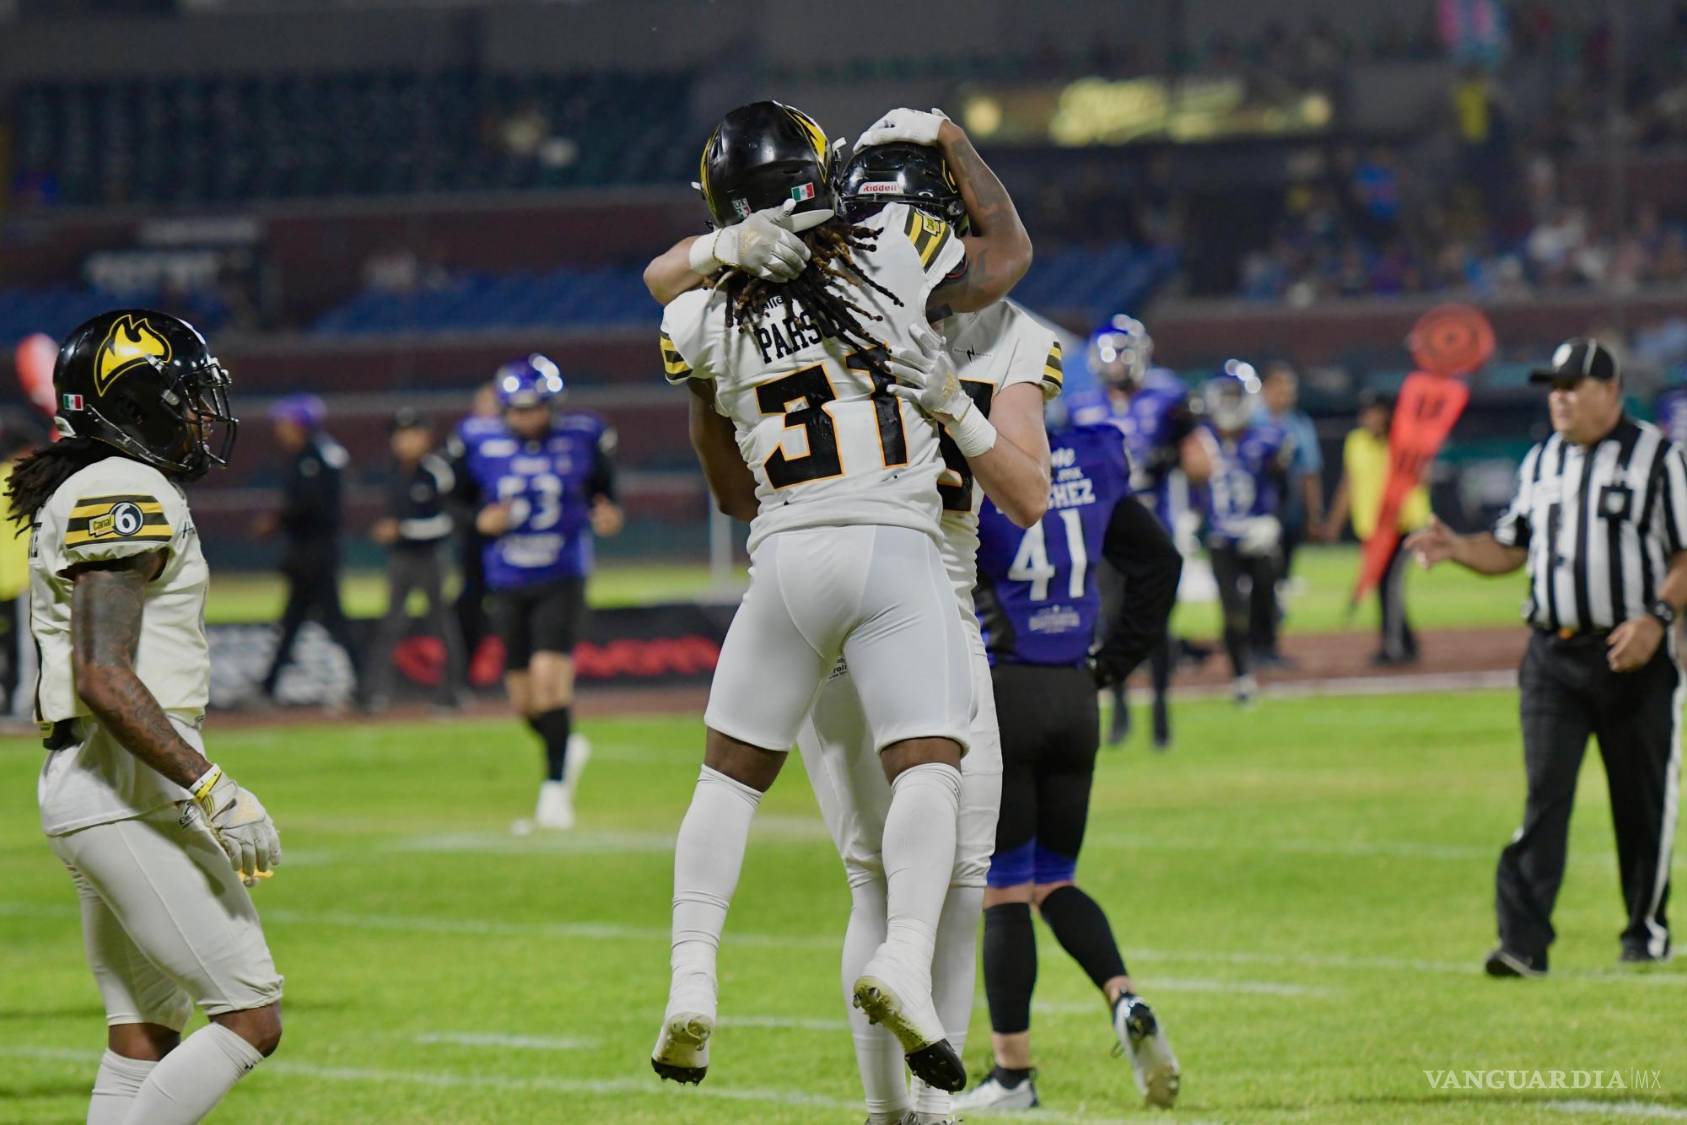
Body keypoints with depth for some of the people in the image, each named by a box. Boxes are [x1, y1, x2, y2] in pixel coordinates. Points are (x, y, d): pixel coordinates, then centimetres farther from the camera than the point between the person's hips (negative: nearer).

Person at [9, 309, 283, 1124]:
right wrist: (217, 792, -23)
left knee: (144, 1040, 11)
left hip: (96, 787, 11)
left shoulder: (80, 500, 18)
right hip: (132, 791, -11)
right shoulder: (125, 497, -14)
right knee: (250, 1019, -9)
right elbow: (104, 680, -22)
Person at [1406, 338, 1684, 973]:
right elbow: (1510, 548, 20)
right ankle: (1523, 940, -14)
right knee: (1544, 793, -7)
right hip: (1552, 655, 3)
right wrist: (1455, 549, 1)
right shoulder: (1540, 463, 13)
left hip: (1634, 655, -3)